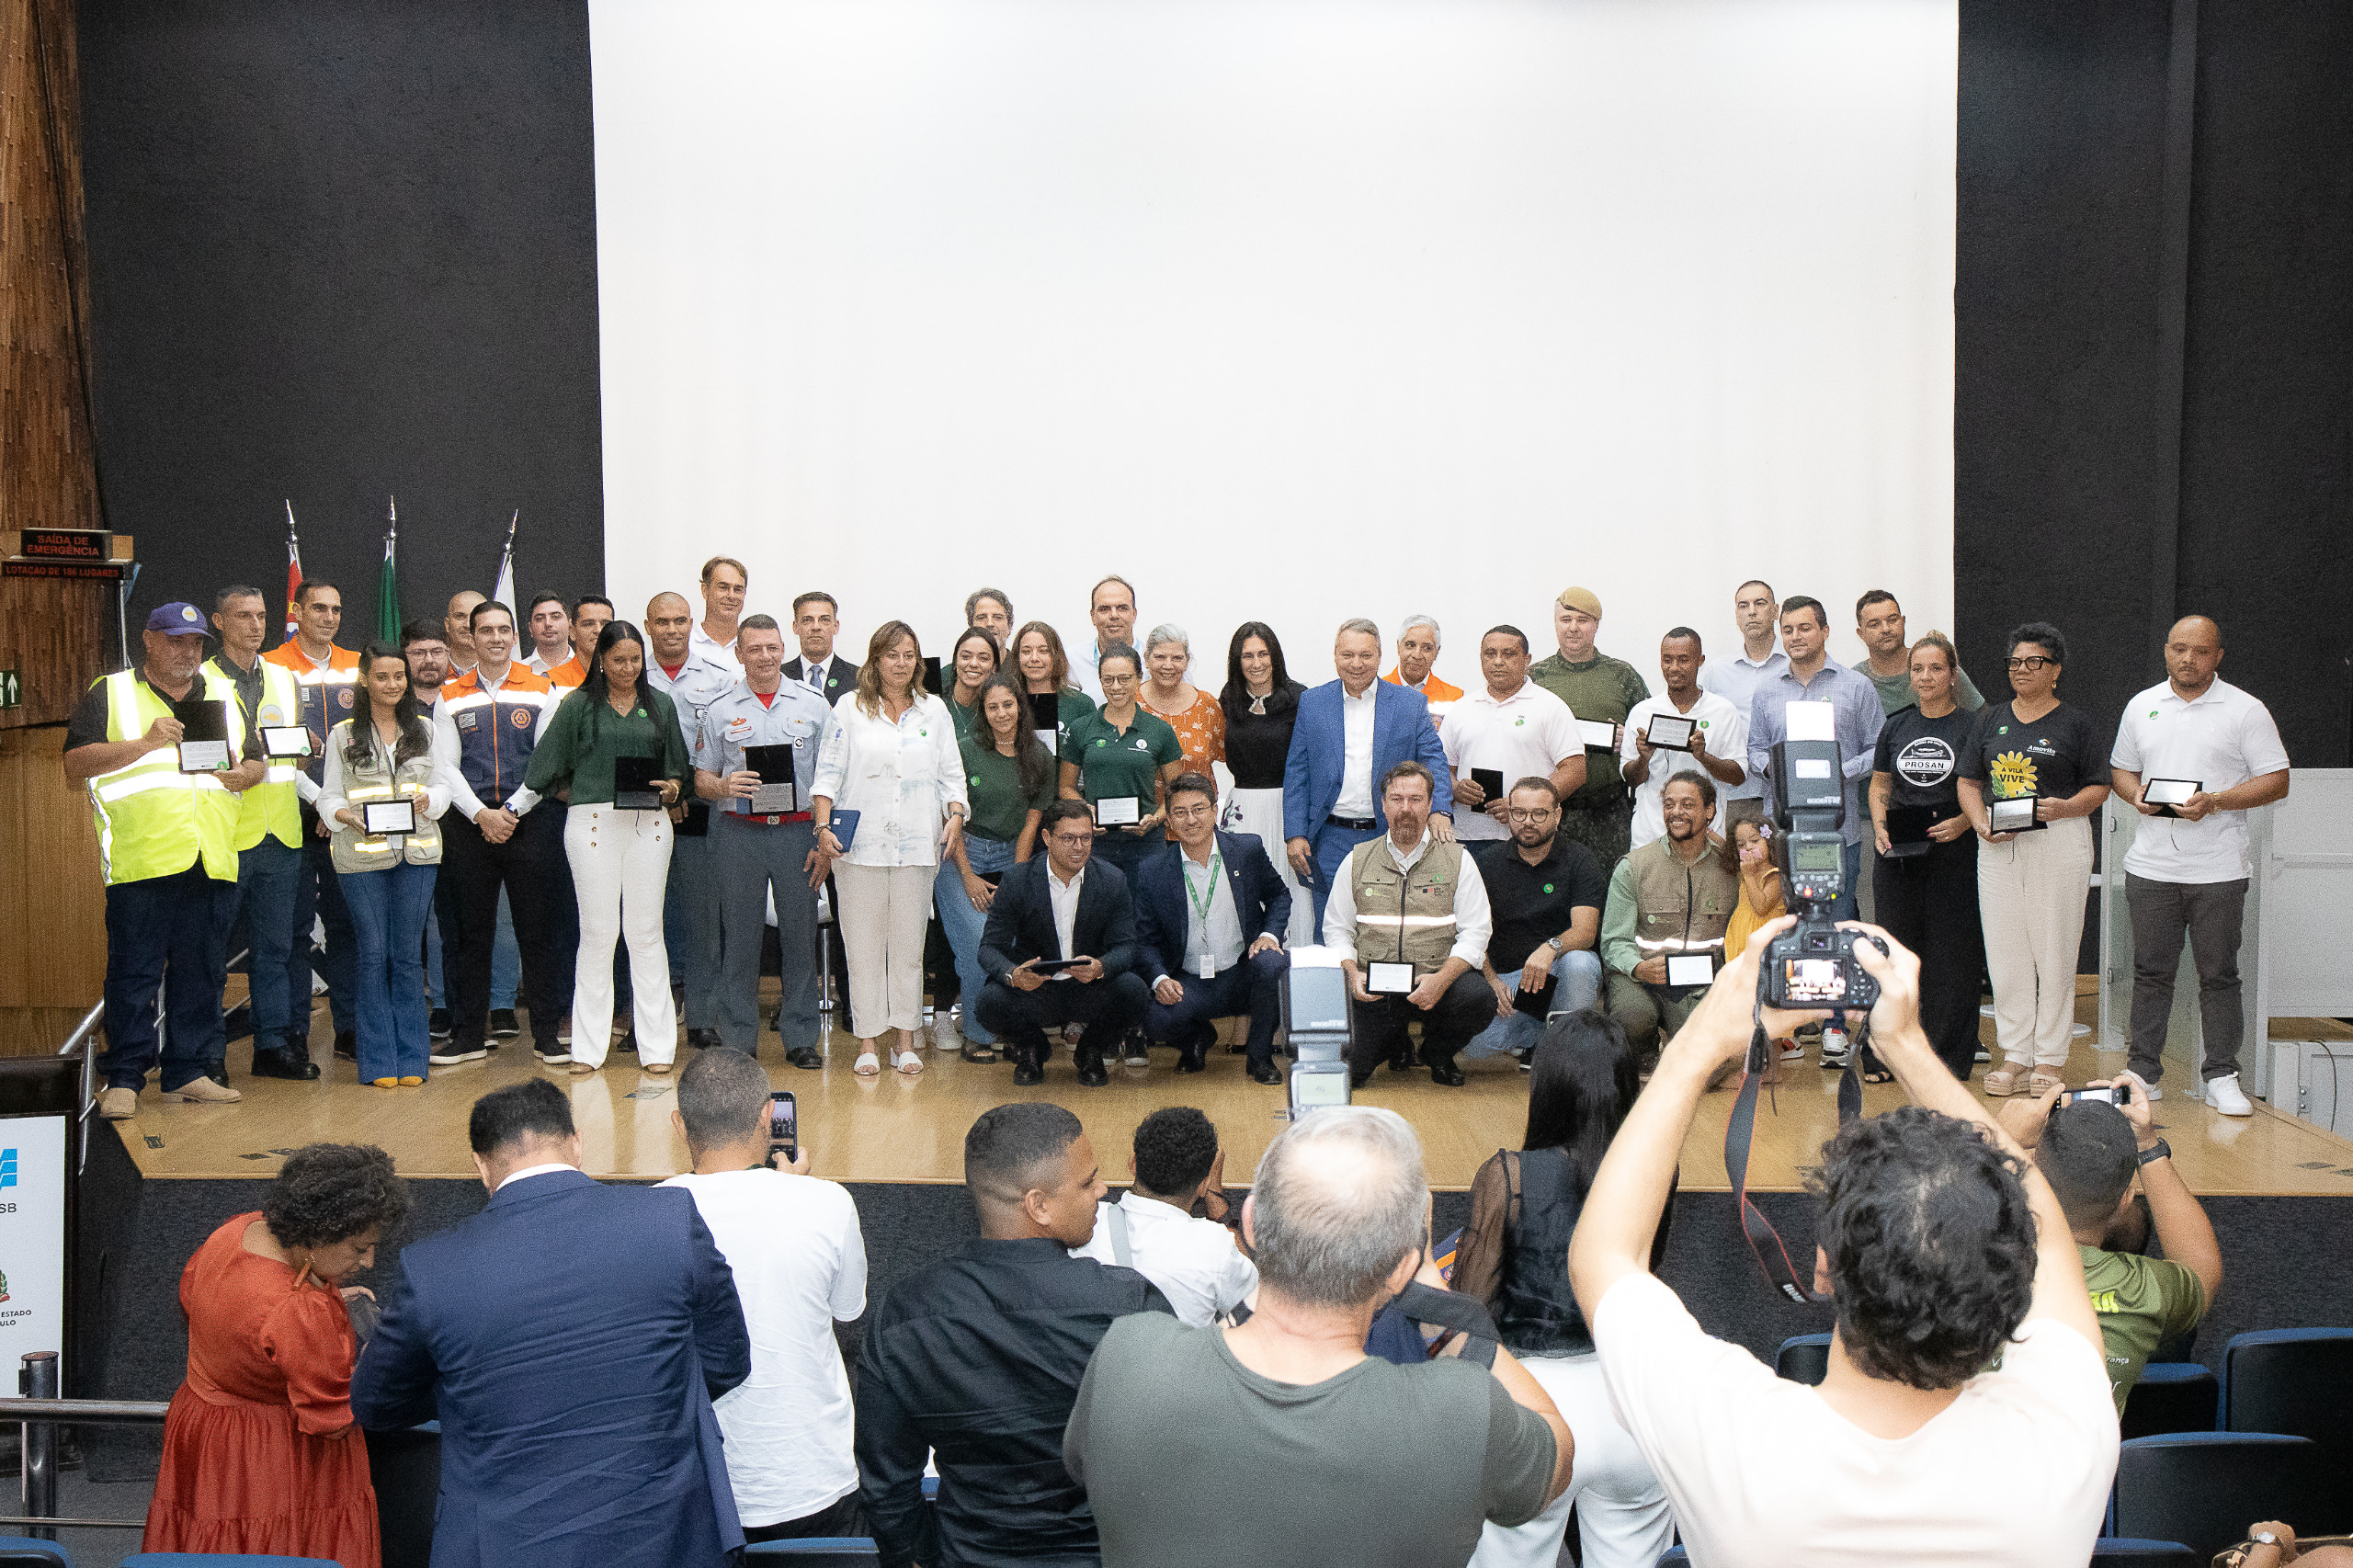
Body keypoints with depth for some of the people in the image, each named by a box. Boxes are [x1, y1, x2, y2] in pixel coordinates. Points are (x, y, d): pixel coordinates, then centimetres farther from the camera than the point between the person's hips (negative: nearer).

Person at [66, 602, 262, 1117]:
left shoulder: (223, 696, 19)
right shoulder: (109, 694, 6)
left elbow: (255, 763, 23)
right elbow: (75, 764, -3)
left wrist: (243, 775, -1)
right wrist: (146, 743, -13)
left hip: (211, 860, 4)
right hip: (142, 858, -4)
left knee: (200, 972, 7)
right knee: (133, 972, -4)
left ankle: (188, 1072, 15)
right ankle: (123, 1080, 3)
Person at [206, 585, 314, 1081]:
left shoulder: (285, 679, 17)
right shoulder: (198, 681, 0)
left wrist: (298, 752, -1)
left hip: (281, 833, 5)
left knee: (274, 945, 7)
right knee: (212, 944, 0)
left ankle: (273, 1042, 13)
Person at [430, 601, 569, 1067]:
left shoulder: (541, 691, 5)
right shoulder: (451, 696, 8)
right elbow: (445, 767, 3)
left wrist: (511, 811, -9)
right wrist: (481, 814, -9)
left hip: (530, 822, -1)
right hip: (468, 824, 1)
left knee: (539, 929, 0)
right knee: (471, 931, 6)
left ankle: (547, 1033, 7)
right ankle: (468, 1035, 14)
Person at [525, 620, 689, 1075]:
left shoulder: (660, 706, 13)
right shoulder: (579, 705, 6)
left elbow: (677, 767, 16)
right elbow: (550, 768, 8)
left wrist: (671, 788, -2)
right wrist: (579, 796, -2)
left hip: (648, 822, 2)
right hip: (592, 822, -1)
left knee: (646, 931, 2)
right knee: (597, 931, 0)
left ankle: (655, 1046, 6)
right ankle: (588, 1048, 8)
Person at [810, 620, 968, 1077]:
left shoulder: (934, 710, 13)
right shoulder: (850, 708, 6)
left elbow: (951, 773, 13)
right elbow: (828, 772, 2)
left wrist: (955, 815, -4)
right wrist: (823, 826, -9)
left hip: (917, 845, 2)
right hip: (859, 845, -2)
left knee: (909, 945, 5)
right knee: (863, 946, 1)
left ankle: (906, 1042, 12)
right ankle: (867, 1043, 8)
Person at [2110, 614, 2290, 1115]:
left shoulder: (2245, 710, -1)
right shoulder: (2142, 706, 10)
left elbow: (2276, 781, -3)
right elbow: (2122, 769, 19)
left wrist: (2216, 802, -16)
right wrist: (2138, 797, -3)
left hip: (2218, 870, -3)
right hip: (2150, 865, 3)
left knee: (2219, 975, 2)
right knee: (2150, 971, 7)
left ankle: (2222, 1078, 11)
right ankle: (2143, 1071, 16)